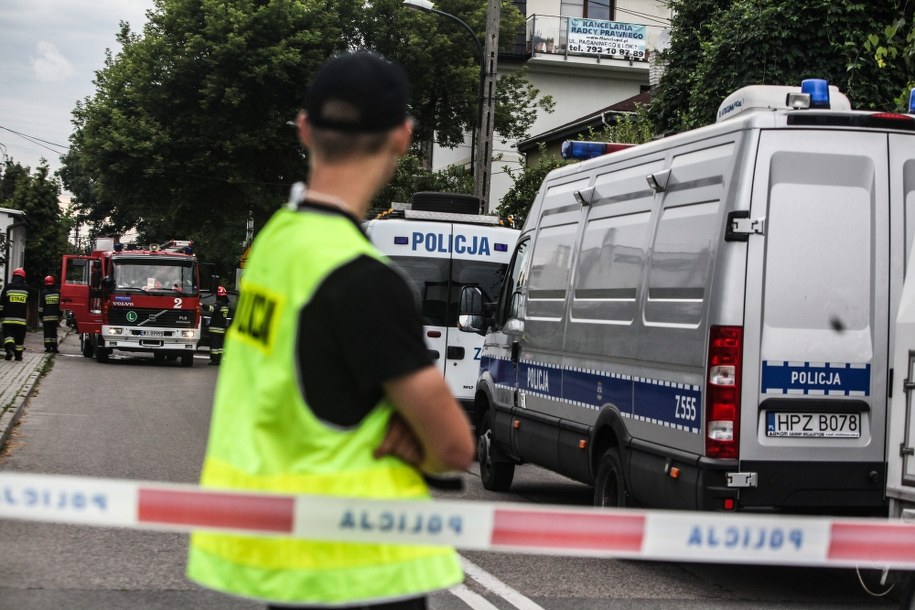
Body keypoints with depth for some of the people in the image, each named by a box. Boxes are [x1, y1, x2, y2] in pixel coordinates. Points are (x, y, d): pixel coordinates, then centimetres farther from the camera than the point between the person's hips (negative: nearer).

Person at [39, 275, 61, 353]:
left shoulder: (44, 293, -4)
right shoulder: (58, 293, 5)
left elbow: (41, 306, -3)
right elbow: (60, 305, 7)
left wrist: (40, 316, 2)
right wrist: (60, 316, 12)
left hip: (46, 316, -3)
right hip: (55, 316, 3)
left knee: (47, 332, -1)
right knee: (54, 332, 9)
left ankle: (48, 347, -5)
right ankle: (54, 347, 7)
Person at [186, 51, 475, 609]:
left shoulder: (276, 235, 3)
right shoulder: (363, 280, -21)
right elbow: (455, 447, -16)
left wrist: (406, 420, -4)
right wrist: (418, 451, 5)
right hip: (352, 564, -9)